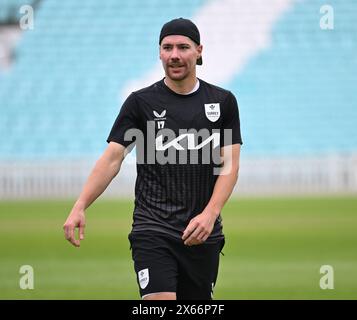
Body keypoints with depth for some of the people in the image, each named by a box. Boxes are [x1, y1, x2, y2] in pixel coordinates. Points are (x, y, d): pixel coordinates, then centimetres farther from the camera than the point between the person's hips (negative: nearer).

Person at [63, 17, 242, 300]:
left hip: (204, 233, 3)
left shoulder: (223, 102, 6)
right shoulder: (141, 102, 2)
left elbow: (229, 165, 2)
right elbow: (113, 158, -4)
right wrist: (80, 207, -17)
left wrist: (210, 214, -14)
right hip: (153, 230, -2)